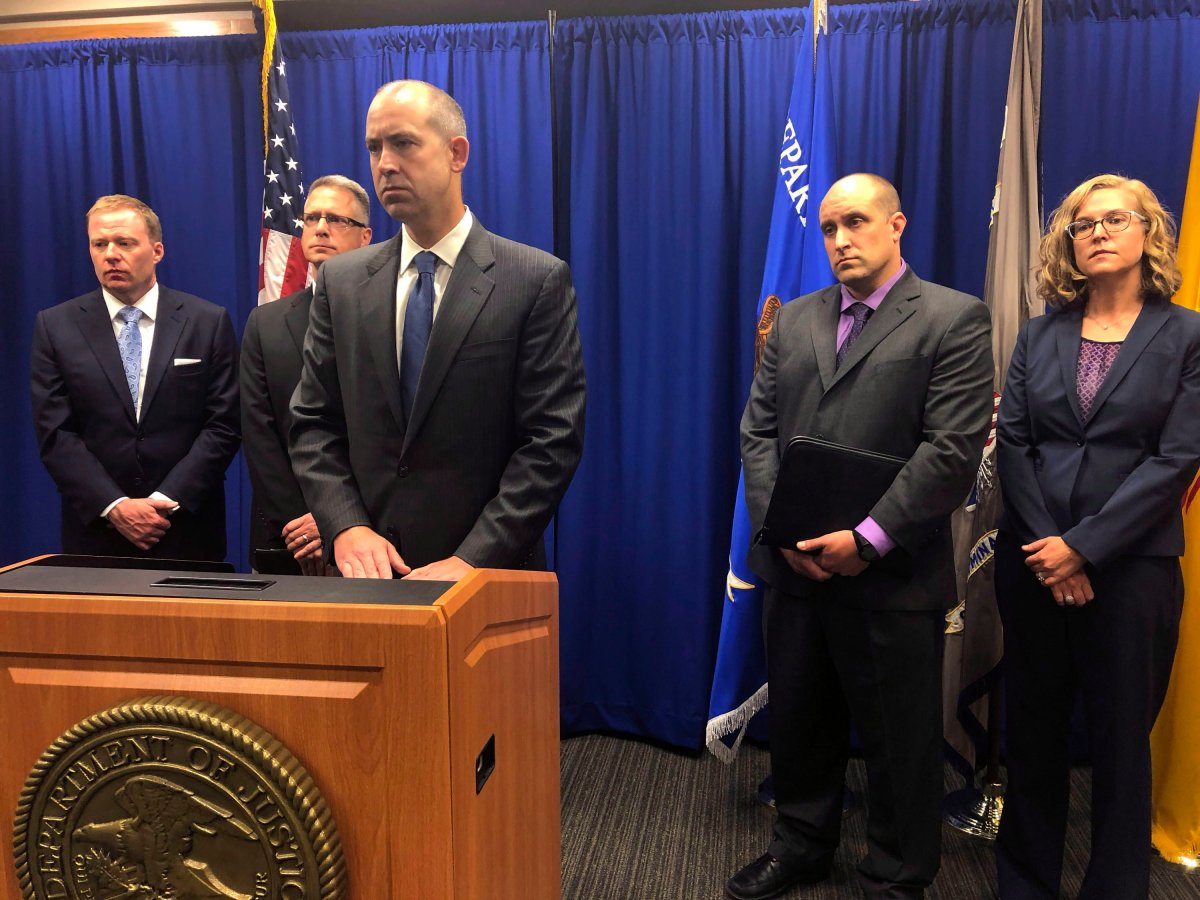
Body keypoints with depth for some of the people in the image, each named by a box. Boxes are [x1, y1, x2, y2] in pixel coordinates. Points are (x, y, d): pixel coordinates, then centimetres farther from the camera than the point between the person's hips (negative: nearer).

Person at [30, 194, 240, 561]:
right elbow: (54, 432, -2)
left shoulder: (209, 322, -1)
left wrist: (167, 500, -13)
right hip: (95, 530, 1)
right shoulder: (55, 326, 3)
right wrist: (113, 506, -13)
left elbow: (223, 425, -5)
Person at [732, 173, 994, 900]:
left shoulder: (954, 319, -5)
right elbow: (758, 430, 7)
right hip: (794, 566, 5)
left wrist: (867, 538, -18)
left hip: (891, 576, -5)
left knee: (900, 738, 10)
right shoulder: (794, 321, 12)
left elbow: (954, 450, -13)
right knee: (798, 722, 18)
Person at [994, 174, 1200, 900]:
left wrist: (1083, 547, -15)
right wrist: (1045, 545, -11)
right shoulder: (1040, 335, 7)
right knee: (1033, 732, 12)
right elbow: (1012, 443, 0)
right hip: (1033, 561, 3)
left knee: (1120, 739, 9)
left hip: (1132, 565, -2)